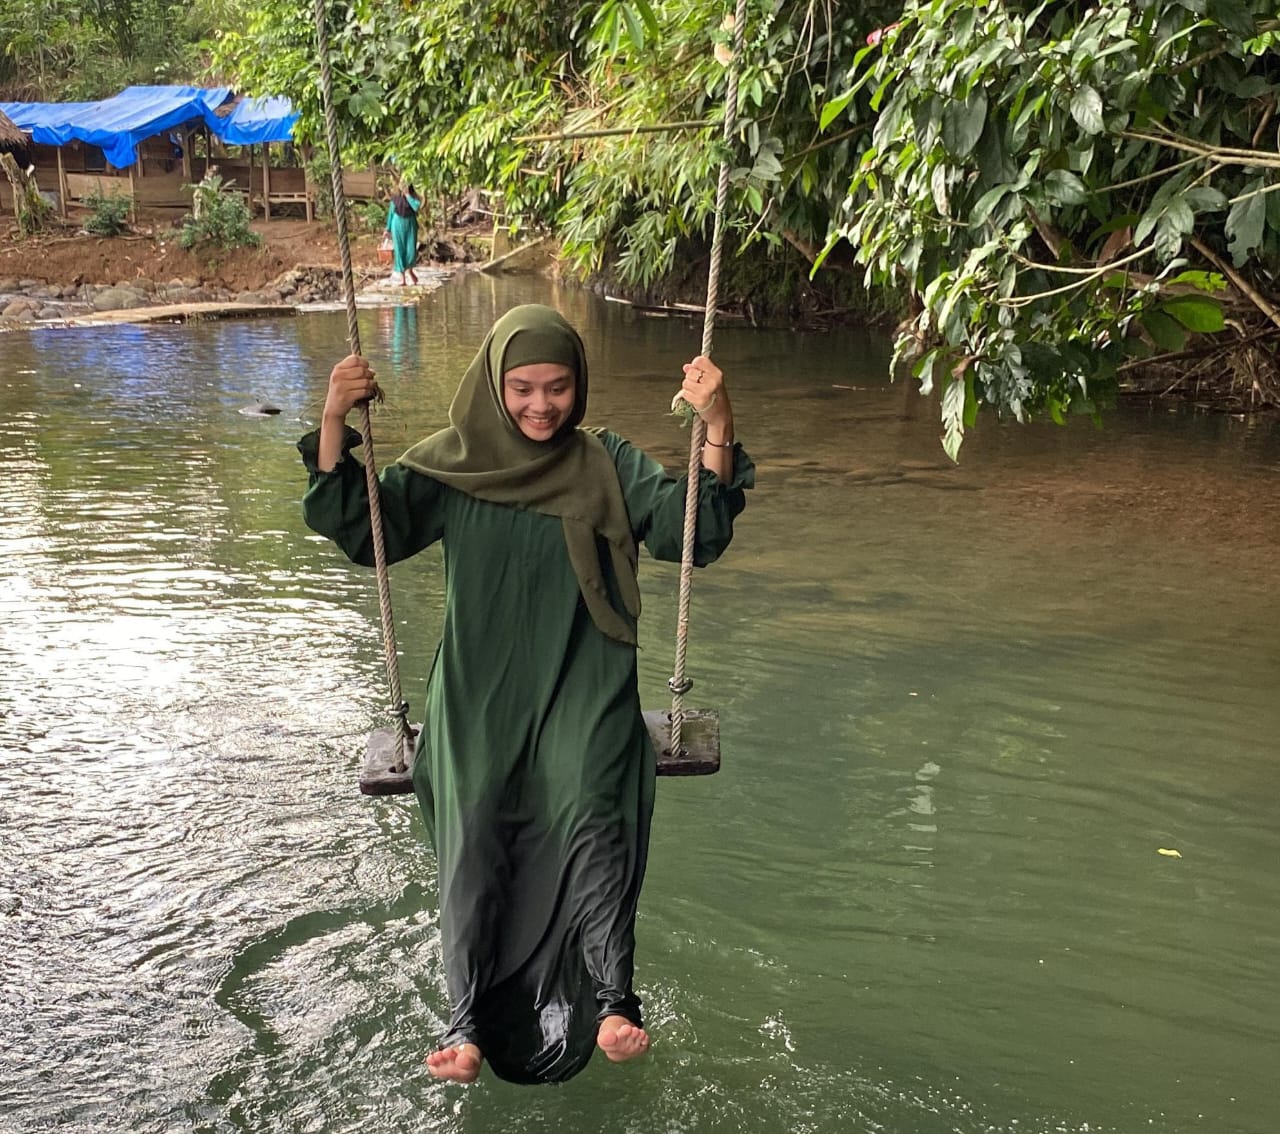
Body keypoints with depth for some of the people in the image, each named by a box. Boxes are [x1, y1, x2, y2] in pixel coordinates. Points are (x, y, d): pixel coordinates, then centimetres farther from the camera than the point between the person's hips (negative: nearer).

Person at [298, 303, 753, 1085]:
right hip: (481, 696, 1)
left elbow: (695, 532, -7)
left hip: (584, 691, 0)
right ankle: (468, 1019, -14)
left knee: (595, 816, -25)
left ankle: (613, 998, -21)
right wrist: (335, 424, -15)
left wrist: (718, 428, -23)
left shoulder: (610, 466, 3)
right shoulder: (452, 466, 4)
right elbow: (362, 531, 0)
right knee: (474, 831, -19)